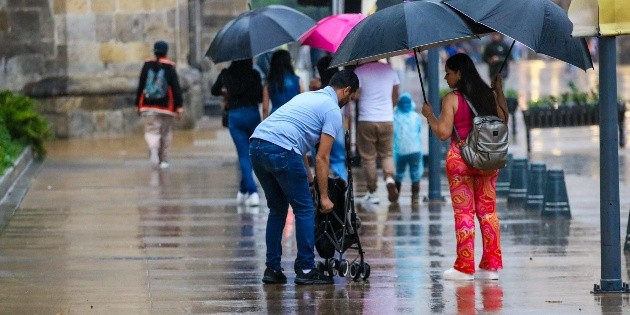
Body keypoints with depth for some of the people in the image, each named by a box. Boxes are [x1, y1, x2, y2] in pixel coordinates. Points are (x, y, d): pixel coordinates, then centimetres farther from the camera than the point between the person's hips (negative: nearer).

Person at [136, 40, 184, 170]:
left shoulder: (147, 65, 5)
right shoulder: (170, 67, -3)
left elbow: (140, 86, 8)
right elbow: (176, 87, -7)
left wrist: (138, 104, 15)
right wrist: (179, 105, -5)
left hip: (148, 107, 1)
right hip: (166, 106, -1)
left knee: (151, 131, -2)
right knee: (166, 134, 11)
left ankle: (153, 148, -32)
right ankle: (164, 160, 14)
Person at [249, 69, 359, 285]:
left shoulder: (308, 96, 30)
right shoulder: (333, 110, 4)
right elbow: (322, 158, 1)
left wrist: (308, 177, 41)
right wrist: (324, 197, 7)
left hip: (256, 146, 8)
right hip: (280, 150, -8)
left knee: (277, 209, 20)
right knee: (304, 210, 5)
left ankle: (272, 269, 18)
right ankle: (305, 269, 5)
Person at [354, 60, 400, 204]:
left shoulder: (359, 72, -7)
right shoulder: (389, 70, 6)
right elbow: (395, 96, 13)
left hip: (366, 120, -3)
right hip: (387, 119, 3)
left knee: (368, 157, 5)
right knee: (387, 154, 15)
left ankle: (371, 193, 8)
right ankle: (390, 178, -13)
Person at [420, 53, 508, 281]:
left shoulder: (452, 99, -10)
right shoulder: (488, 95, 5)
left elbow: (443, 133, -13)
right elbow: (503, 121, 13)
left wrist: (429, 115, 3)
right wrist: (499, 91, 20)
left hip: (460, 158, -5)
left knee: (463, 212, 0)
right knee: (488, 209, 9)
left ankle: (464, 268, 1)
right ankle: (492, 265, 8)